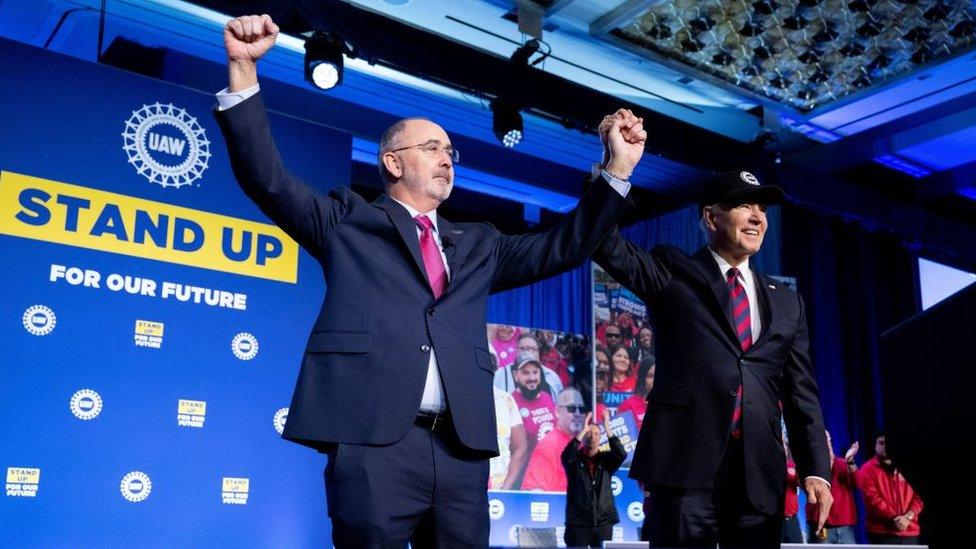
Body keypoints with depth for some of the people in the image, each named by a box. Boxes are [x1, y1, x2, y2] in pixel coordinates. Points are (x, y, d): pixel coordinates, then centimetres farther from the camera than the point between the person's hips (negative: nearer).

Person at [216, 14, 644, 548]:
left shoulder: (478, 245, 25)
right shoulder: (348, 221, 14)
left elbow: (562, 247, 23)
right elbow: (267, 178, 5)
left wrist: (618, 170, 16)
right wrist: (244, 69, -5)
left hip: (461, 449, 4)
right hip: (374, 441, -4)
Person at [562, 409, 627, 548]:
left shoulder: (606, 460, 9)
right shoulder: (574, 460, 3)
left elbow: (621, 454, -11)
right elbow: (566, 456, -19)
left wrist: (607, 428, -17)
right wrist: (583, 430, -21)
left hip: (604, 523, 2)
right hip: (578, 523, -2)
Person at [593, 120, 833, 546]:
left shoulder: (786, 302, 18)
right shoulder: (674, 273, 8)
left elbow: (801, 392, 16)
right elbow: (608, 246, -7)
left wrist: (815, 470, 7)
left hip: (761, 471, 4)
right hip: (686, 461, -4)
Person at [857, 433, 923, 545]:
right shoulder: (868, 470, 2)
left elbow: (917, 496, 9)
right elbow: (873, 499, -9)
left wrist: (908, 516, -8)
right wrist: (894, 518, -17)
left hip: (909, 532, 5)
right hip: (883, 533, -5)